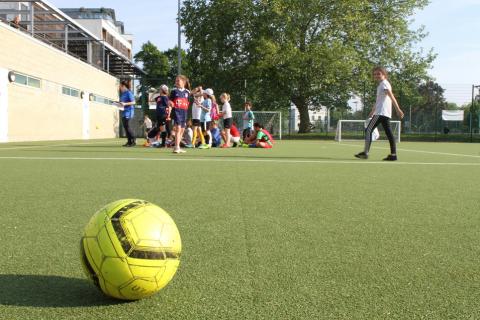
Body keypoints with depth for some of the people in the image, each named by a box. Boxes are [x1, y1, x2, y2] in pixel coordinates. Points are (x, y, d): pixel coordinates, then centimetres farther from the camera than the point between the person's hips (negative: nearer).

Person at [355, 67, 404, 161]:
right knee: (388, 133, 5)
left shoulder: (384, 83, -7)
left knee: (368, 130, -9)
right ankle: (393, 154, 3)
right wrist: (372, 112, 36)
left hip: (381, 113, -10)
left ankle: (365, 152, -13)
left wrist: (398, 109, -27)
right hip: (385, 114, 10)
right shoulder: (381, 85, 22)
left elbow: (392, 97, -18)